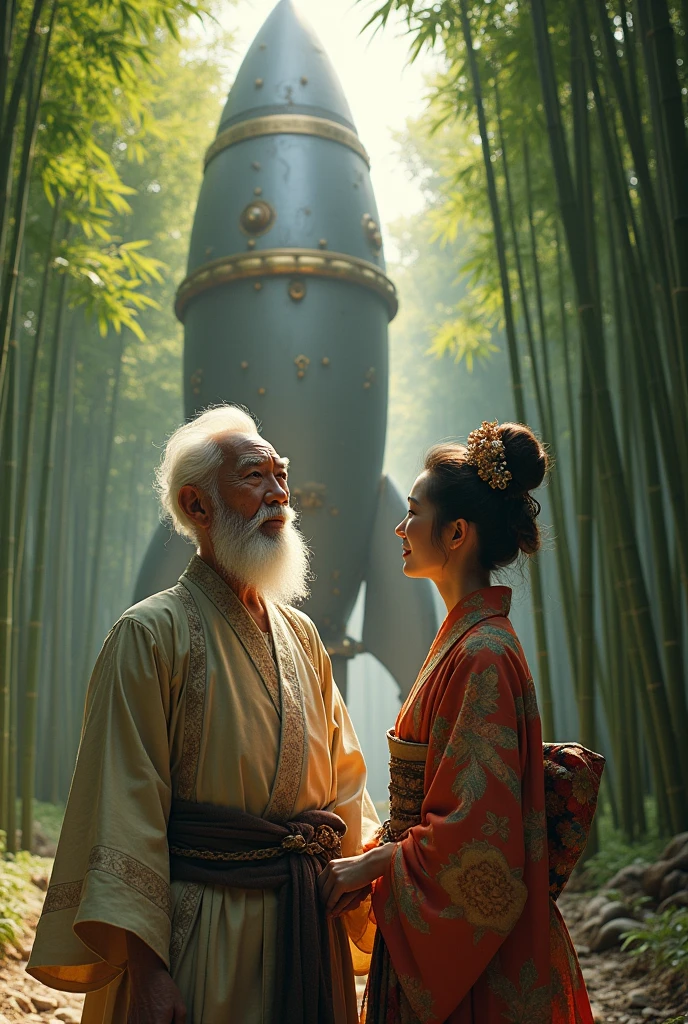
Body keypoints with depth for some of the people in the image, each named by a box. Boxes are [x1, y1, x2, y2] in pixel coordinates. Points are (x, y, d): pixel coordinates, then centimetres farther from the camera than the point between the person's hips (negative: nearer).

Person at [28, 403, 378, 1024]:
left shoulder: (301, 636, 7)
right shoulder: (150, 633, -11)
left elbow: (345, 786, 10)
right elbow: (125, 805, -14)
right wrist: (143, 967, -18)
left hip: (309, 928, 6)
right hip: (200, 932, -5)